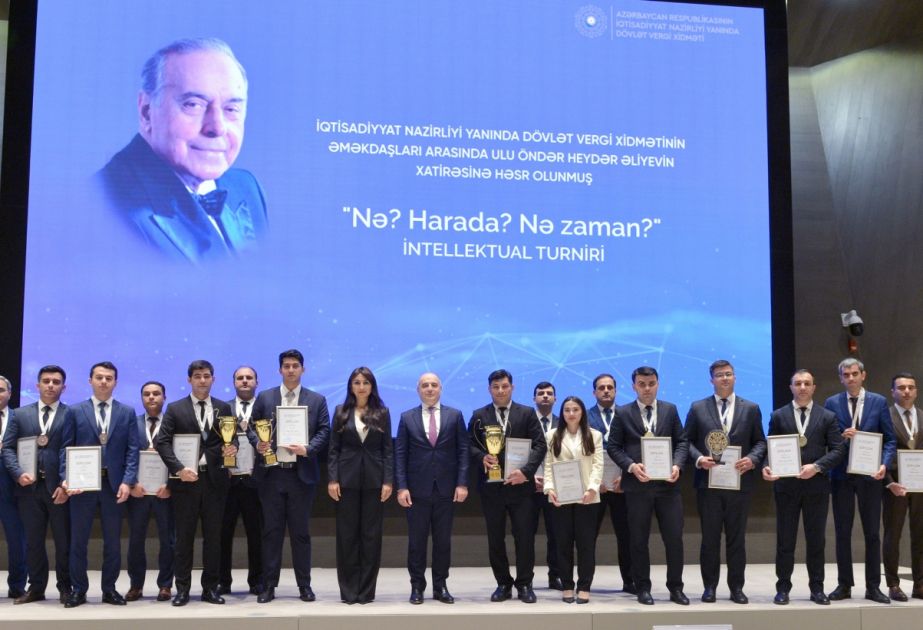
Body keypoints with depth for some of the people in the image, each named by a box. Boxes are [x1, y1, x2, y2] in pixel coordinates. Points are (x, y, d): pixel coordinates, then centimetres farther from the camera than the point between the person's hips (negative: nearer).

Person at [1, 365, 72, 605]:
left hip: (59, 487, -2)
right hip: (29, 486, 3)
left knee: (64, 541, 3)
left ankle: (65, 588, 13)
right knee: (33, 540, 8)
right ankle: (36, 588, 17)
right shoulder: (20, 414, 12)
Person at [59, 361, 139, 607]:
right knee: (78, 540, 4)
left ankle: (109, 589, 15)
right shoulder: (75, 411, 6)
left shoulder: (127, 412, 7)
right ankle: (78, 590, 14)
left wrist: (127, 481, -9)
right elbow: (66, 449, 3)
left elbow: (132, 450, 2)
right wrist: (67, 478, -10)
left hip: (114, 484, 1)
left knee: (113, 541, 6)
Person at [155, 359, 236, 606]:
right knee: (184, 537, 4)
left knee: (213, 536, 6)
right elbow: (162, 442, -4)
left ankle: (210, 588, 14)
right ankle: (182, 589, 11)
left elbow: (232, 437, 11)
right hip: (185, 479, -2)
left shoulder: (223, 408, 10)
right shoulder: (175, 409, 3)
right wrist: (179, 468, -16)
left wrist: (232, 447, -13)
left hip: (215, 479, 2)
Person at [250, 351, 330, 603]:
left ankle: (304, 585, 13)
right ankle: (269, 585, 11)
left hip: (301, 474, 0)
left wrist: (308, 449, -14)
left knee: (301, 531, 5)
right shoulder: (264, 398, 9)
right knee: (271, 531, 4)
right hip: (271, 473, 1)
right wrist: (258, 443, -12)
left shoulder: (317, 400, 7)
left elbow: (324, 432, 2)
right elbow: (251, 426, 8)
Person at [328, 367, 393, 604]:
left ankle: (367, 590, 10)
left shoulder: (382, 413, 5)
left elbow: (388, 449, 3)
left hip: (374, 480, 0)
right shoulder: (341, 412, 6)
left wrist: (388, 481, -5)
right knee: (346, 534, 2)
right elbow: (334, 448, 4)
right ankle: (348, 589, 10)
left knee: (371, 534, 2)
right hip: (347, 479, 0)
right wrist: (332, 479, -5)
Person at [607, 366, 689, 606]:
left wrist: (677, 464, -10)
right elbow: (613, 446, 1)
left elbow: (682, 441, 8)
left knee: (674, 537, 2)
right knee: (639, 540, 6)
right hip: (637, 484, -1)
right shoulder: (622, 413, 4)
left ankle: (675, 588, 15)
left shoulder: (670, 410, 9)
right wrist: (631, 466, -14)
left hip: (667, 483, 1)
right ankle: (643, 588, 16)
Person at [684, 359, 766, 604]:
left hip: (740, 481, 1)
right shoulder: (698, 408, 5)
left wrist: (753, 459, -11)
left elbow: (760, 441, 8)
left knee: (737, 538, 7)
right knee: (710, 538, 5)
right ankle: (710, 586, 14)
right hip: (708, 482, 0)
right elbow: (687, 440, 5)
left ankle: (736, 587, 15)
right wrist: (698, 458, -12)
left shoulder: (751, 408, 8)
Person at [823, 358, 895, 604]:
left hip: (869, 475, 0)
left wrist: (884, 464, -14)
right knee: (842, 532, 6)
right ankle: (844, 585, 13)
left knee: (872, 532, 5)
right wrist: (842, 437, -16)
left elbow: (890, 439, 1)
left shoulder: (879, 402, 3)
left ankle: (873, 586, 12)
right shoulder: (831, 403, 3)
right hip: (842, 475, 0)